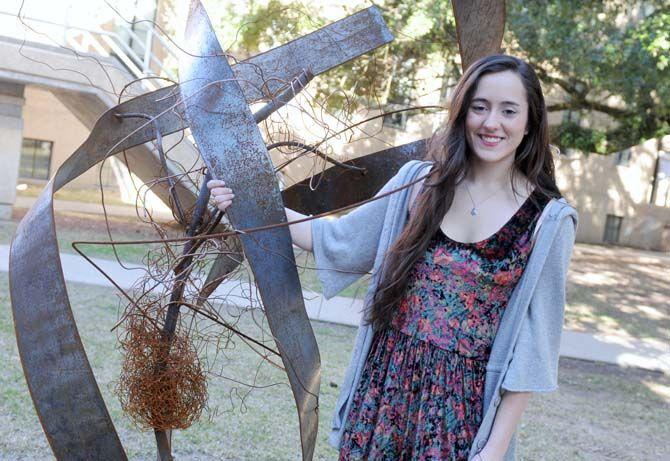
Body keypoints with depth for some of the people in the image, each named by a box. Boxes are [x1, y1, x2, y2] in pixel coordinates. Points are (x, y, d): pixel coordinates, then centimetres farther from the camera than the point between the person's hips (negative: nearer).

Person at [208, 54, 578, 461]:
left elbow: (530, 344, -6)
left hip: (462, 408, -2)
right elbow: (340, 242, 7)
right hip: (385, 388, 3)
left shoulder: (549, 220, -8)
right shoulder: (419, 182, -1)